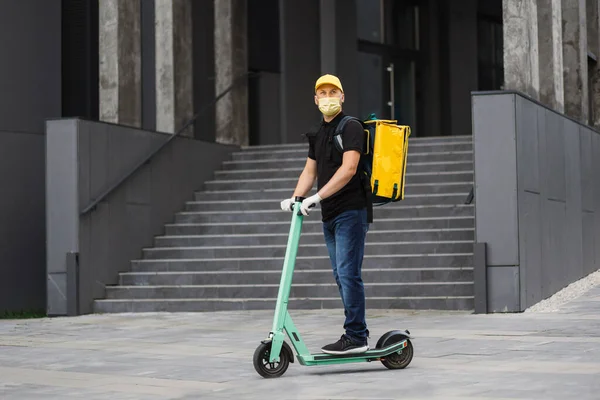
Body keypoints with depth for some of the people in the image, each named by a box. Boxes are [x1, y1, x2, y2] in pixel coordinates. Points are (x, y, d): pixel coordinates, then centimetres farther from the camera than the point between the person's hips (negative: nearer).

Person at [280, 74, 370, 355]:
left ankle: (355, 337, -8)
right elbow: (310, 171, 19)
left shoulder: (351, 128, -9)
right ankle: (357, 332, 18)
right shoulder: (317, 134, 18)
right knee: (341, 276, 11)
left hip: (350, 212, -9)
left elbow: (348, 169, -20)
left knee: (348, 274, -11)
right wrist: (295, 198, 2)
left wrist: (317, 197, -25)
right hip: (329, 215, 9)